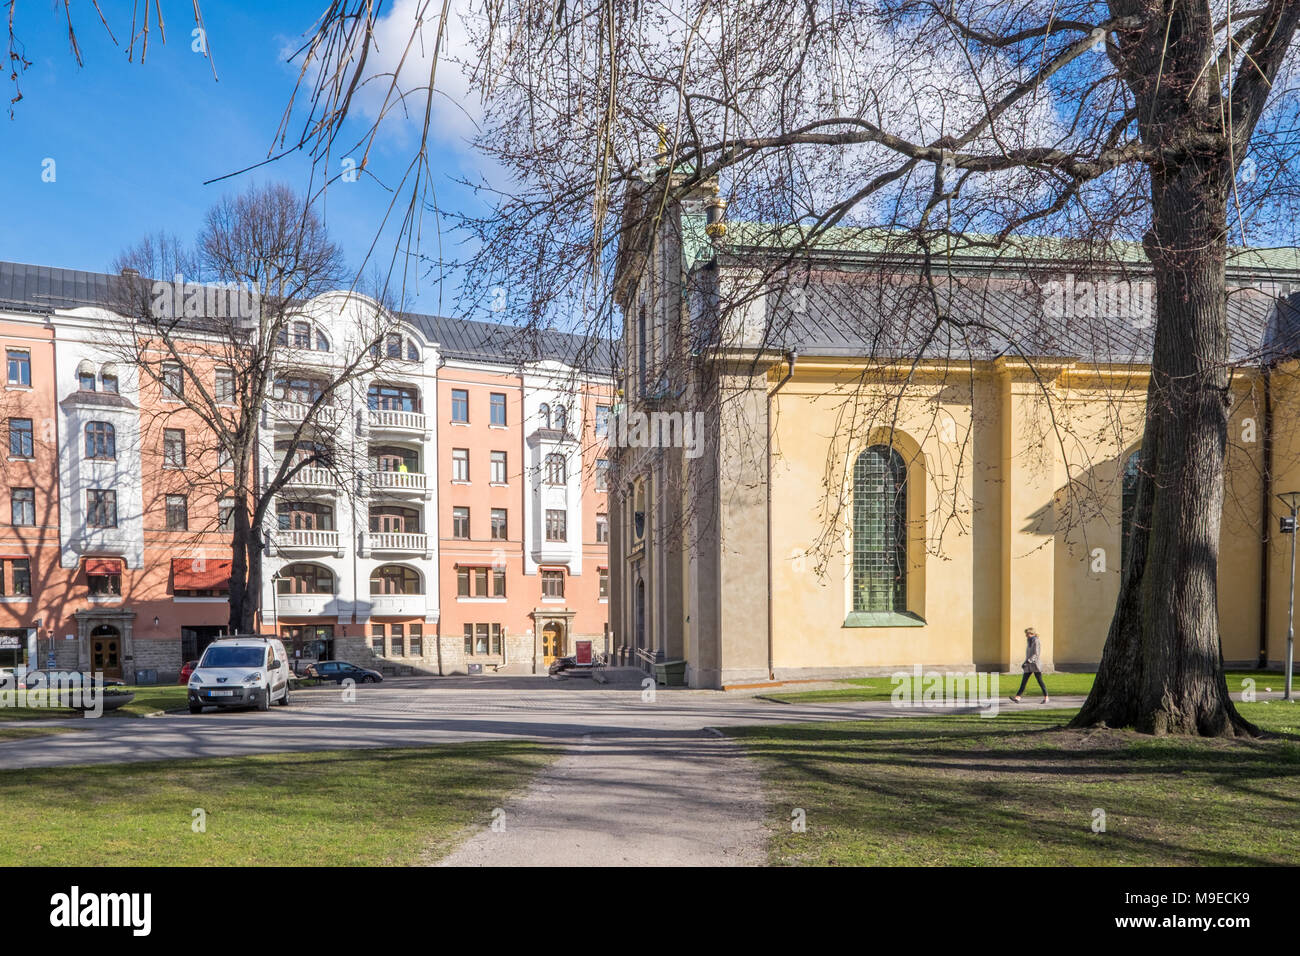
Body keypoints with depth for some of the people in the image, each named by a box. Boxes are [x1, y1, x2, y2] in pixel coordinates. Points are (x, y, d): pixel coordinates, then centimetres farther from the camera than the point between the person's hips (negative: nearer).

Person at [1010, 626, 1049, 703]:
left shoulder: (1036, 641, -12)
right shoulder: (1029, 641, 14)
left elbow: (1035, 654, -19)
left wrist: (1028, 661, -26)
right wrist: (1025, 663, 19)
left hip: (1035, 664, -8)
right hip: (1029, 665, 8)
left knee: (1040, 681, 1)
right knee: (1024, 681, -1)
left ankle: (1046, 697, 15)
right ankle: (1017, 698, -9)